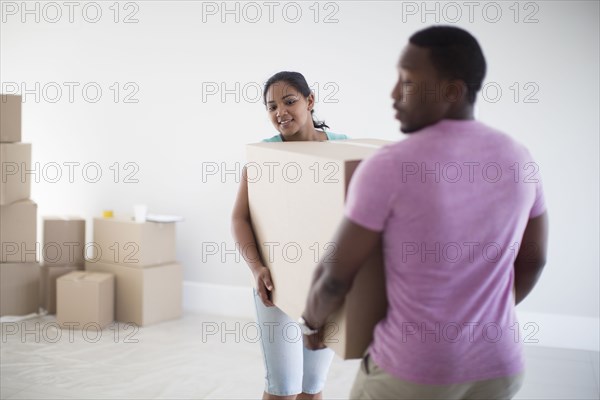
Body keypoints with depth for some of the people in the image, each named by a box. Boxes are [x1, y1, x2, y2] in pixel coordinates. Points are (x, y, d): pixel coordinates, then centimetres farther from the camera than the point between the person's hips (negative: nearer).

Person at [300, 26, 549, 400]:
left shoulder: (387, 167, -19)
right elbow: (532, 261, 10)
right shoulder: (518, 159, -2)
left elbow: (336, 274, -11)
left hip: (412, 369, -5)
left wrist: (313, 320, 10)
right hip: (499, 366, 5)